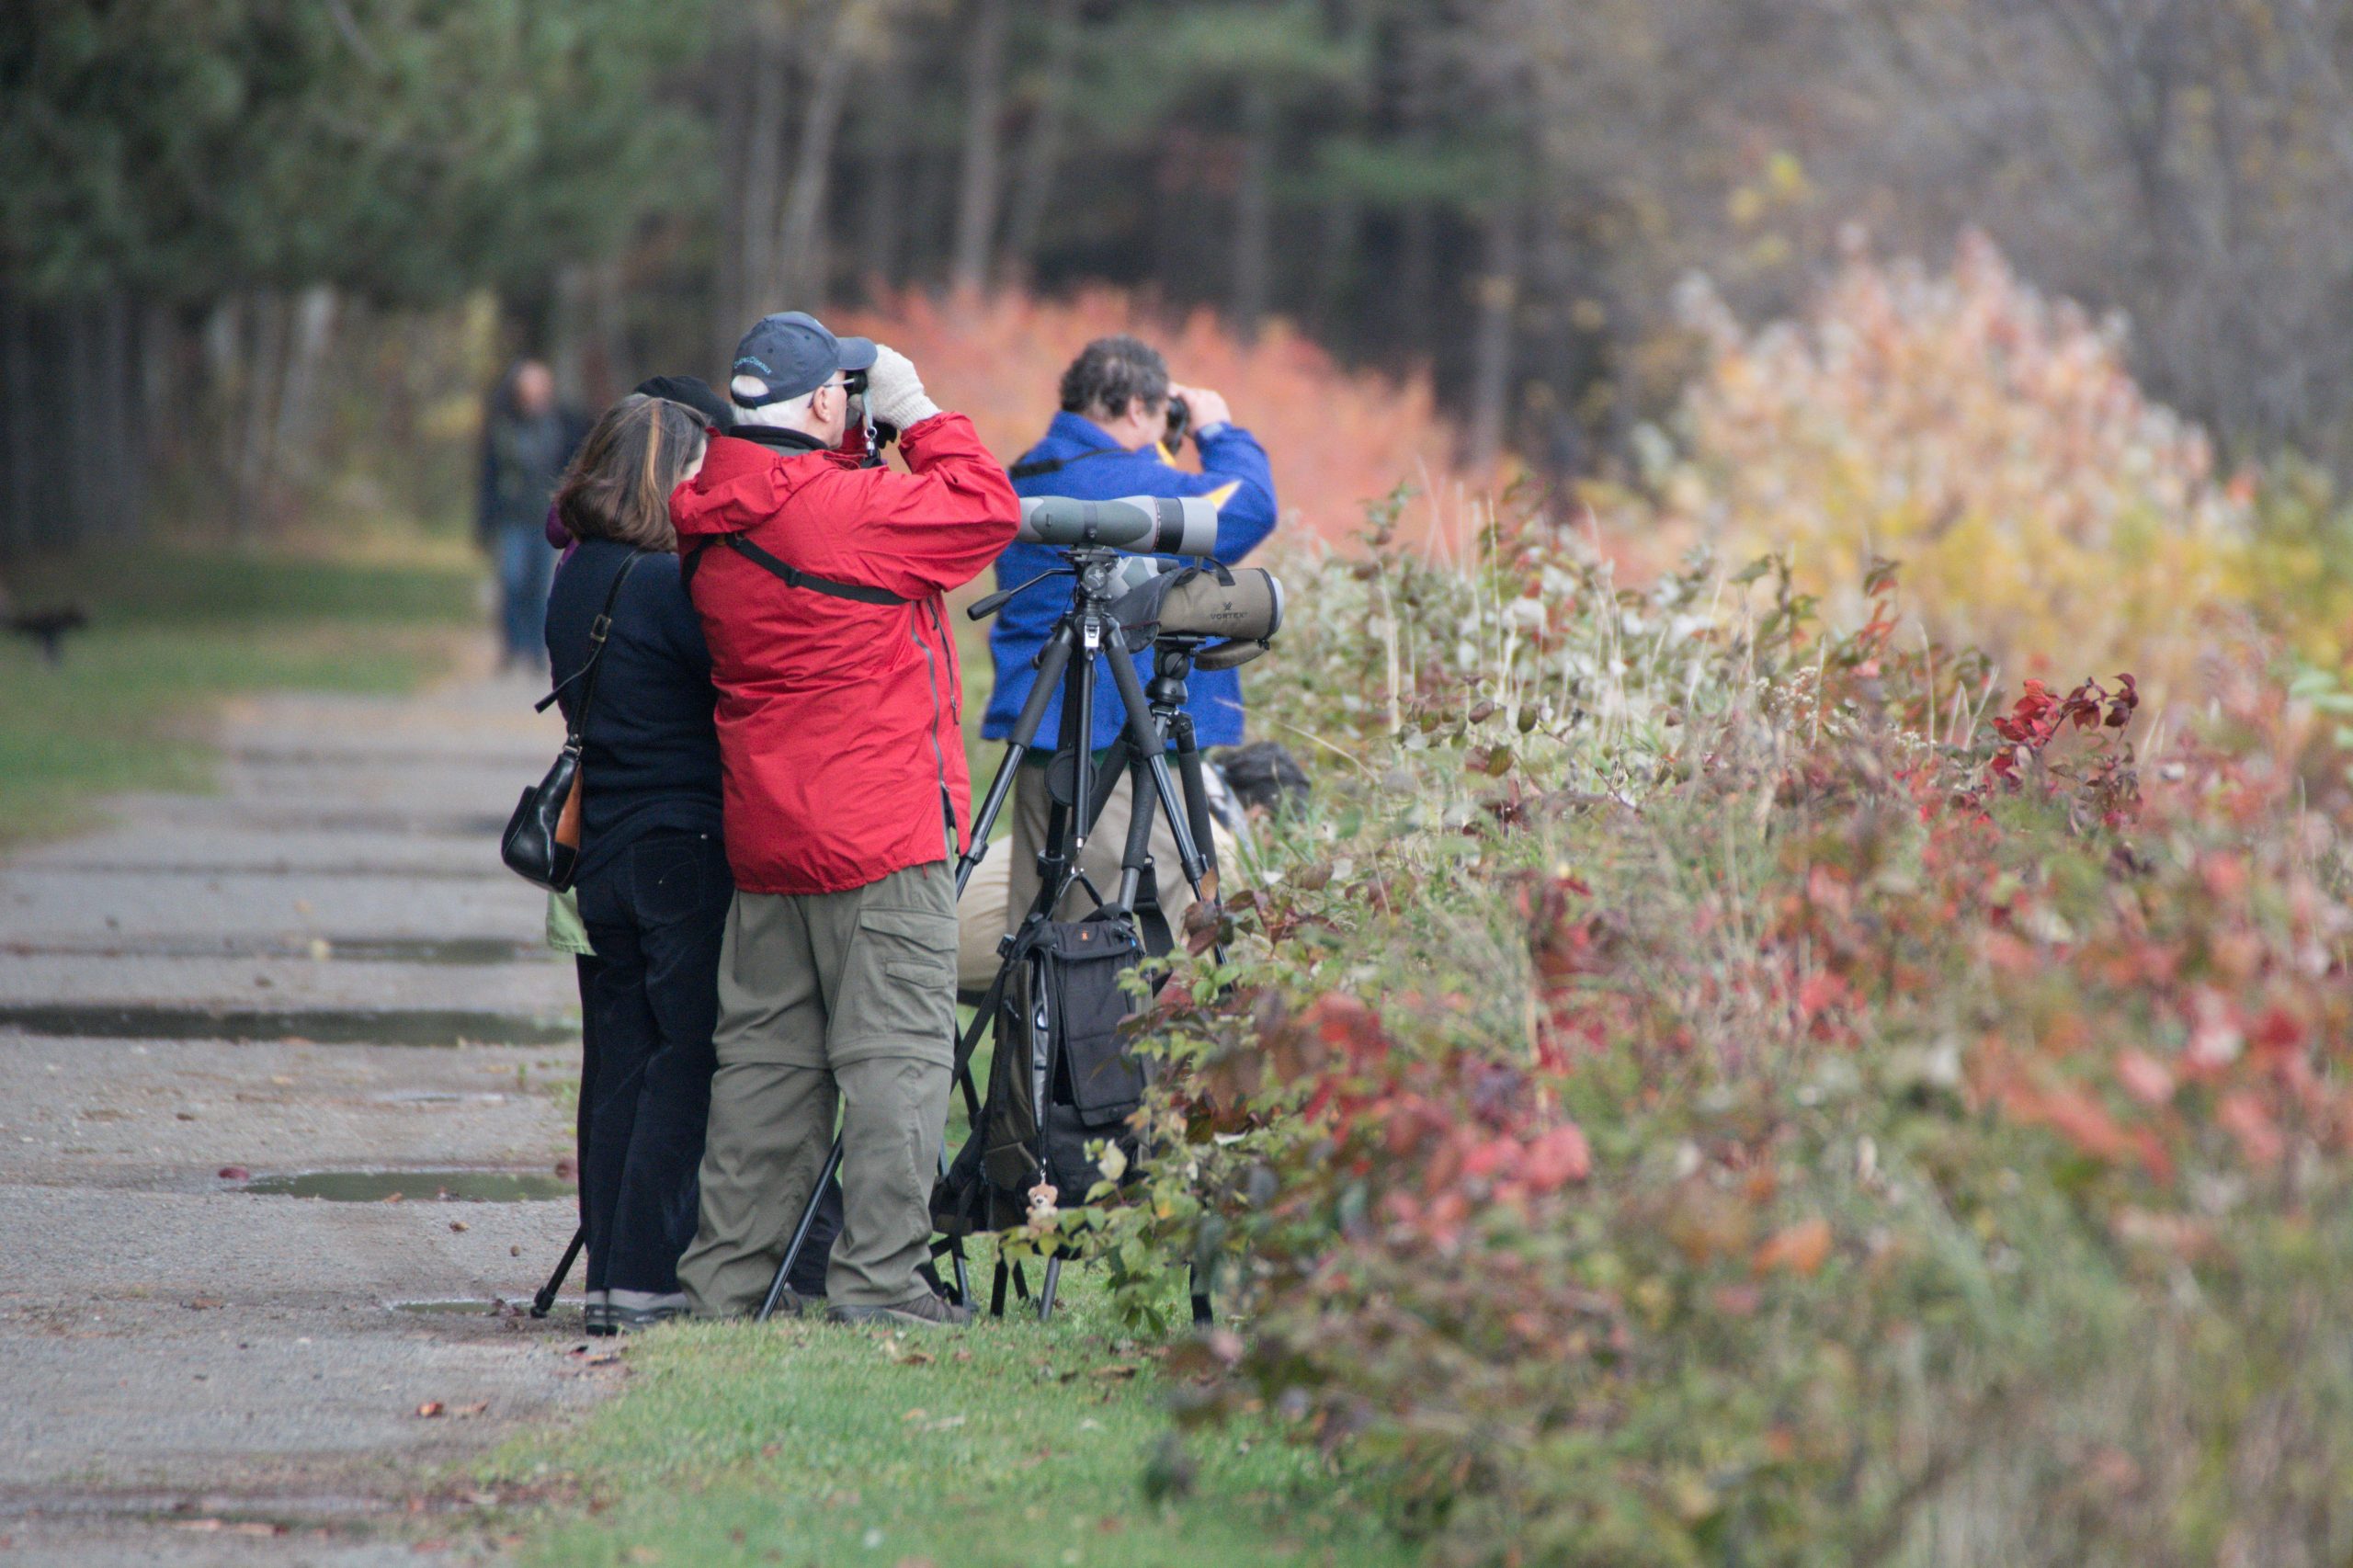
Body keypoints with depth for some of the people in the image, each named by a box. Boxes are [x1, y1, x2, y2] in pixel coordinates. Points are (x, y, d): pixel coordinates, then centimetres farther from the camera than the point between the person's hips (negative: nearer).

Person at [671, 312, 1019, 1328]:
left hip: (764, 839, 8)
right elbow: (989, 509, -8)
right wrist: (917, 413, 1)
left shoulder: (711, 527, 7)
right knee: (895, 1053, -4)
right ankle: (879, 1278, -7)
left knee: (764, 1054, 11)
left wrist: (858, 446, 13)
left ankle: (726, 1278, 12)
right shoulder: (849, 508, -15)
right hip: (883, 838, -8)